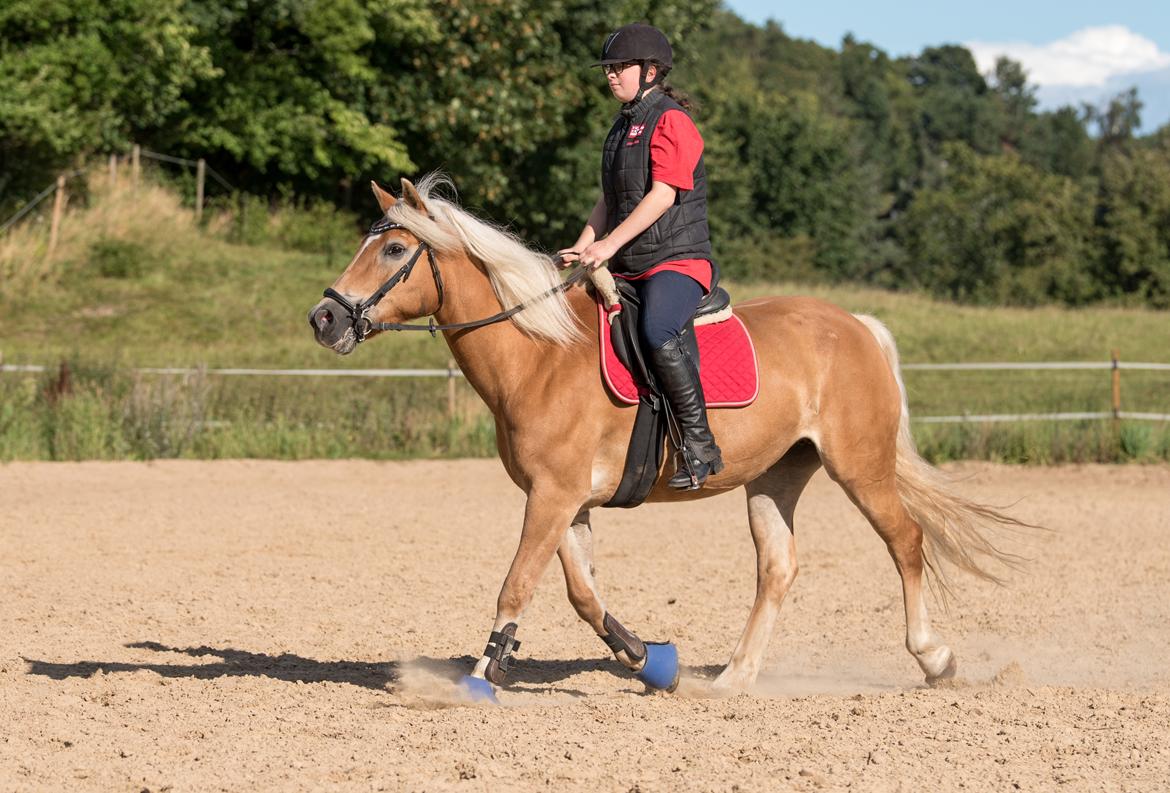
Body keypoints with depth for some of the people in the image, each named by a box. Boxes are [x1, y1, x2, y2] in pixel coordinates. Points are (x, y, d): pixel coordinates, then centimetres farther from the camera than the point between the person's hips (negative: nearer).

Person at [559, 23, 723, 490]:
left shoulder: (671, 120, -8)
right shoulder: (623, 126, 20)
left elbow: (663, 195, -18)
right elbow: (609, 200, 23)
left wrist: (609, 244, -24)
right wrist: (582, 249, 7)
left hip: (678, 261, -10)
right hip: (626, 271, 10)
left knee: (657, 334, -35)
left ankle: (700, 447, -30)